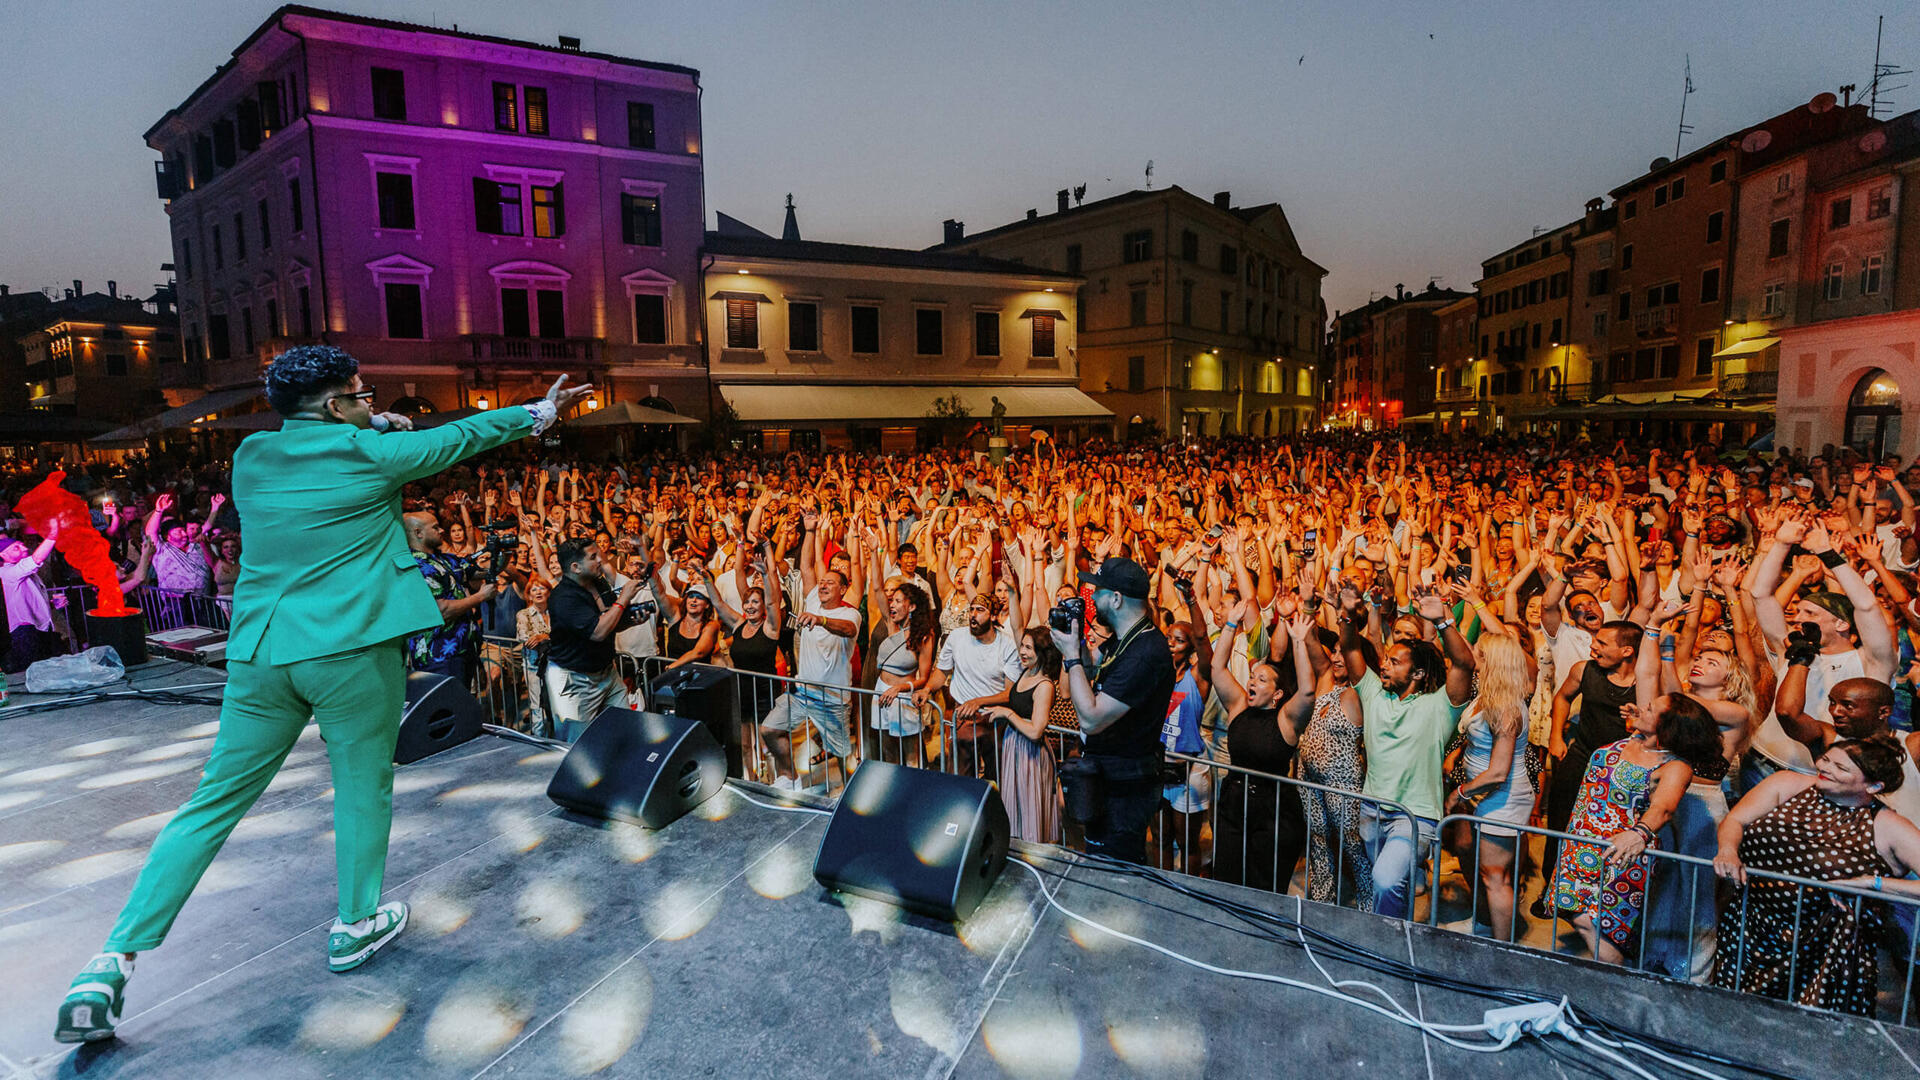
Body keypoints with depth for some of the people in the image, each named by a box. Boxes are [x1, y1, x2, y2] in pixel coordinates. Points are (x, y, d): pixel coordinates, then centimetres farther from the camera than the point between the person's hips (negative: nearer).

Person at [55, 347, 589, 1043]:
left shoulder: (252, 456, 9)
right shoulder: (367, 454, -6)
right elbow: (460, 437, 4)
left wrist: (377, 426, 23)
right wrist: (540, 412, 15)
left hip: (259, 652, 6)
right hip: (351, 648, -5)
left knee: (214, 803, 13)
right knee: (363, 786, 12)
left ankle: (114, 960, 13)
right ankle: (355, 927, 26)